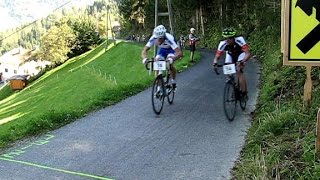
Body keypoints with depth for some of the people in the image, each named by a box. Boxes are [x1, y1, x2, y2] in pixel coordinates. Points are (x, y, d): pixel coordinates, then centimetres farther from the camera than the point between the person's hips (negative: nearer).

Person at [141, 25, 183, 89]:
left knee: (170, 65, -26)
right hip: (162, 49, 4)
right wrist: (145, 58, -51)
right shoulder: (153, 38, -32)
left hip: (171, 49, -3)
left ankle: (173, 81, -1)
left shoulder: (169, 38, -41)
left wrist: (172, 59, -66)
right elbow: (144, 50, -29)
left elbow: (180, 53, -48)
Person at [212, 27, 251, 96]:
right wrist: (215, 63, -50)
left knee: (239, 72, -21)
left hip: (240, 53, -3)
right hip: (230, 54, 3)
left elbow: (248, 53, -42)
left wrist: (242, 61, -59)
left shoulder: (239, 40, -38)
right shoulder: (222, 44, -31)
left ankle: (244, 92, -11)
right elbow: (217, 56, -28)